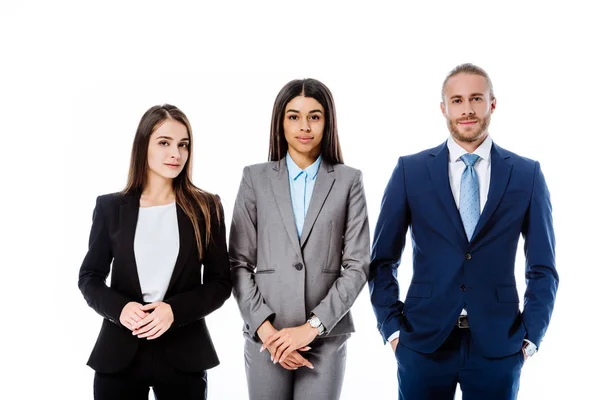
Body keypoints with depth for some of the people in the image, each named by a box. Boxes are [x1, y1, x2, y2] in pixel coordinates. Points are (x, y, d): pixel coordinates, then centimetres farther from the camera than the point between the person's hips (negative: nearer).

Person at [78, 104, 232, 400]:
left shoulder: (206, 208, 1)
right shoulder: (110, 207, 3)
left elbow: (220, 282, 1)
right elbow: (89, 277, 6)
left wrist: (175, 310, -14)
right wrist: (120, 308, -13)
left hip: (182, 353, 0)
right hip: (119, 352, 1)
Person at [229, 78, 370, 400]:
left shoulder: (348, 181, 3)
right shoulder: (256, 178, 4)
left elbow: (357, 265, -2)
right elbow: (239, 263, 2)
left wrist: (312, 326, -10)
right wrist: (264, 327, -9)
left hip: (326, 337, 0)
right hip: (266, 337, 1)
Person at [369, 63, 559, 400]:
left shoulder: (527, 174, 2)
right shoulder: (411, 170, 1)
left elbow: (543, 268, 6)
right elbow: (383, 261, 4)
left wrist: (531, 337, -1)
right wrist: (392, 328, -2)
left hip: (498, 346, 1)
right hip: (424, 342, 0)